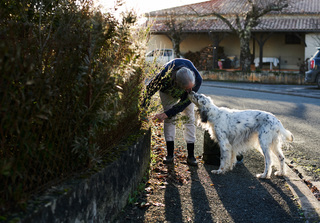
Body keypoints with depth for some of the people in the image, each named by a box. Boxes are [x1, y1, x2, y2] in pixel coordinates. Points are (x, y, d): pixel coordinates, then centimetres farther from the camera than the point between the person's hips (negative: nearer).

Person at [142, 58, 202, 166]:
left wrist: (166, 114, -38)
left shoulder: (197, 79, -41)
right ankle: (170, 154, 0)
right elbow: (151, 88, -28)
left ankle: (191, 156, -2)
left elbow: (184, 103, -33)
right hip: (168, 91, -1)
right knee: (169, 119, -8)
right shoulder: (165, 75, -46)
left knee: (189, 118, -6)